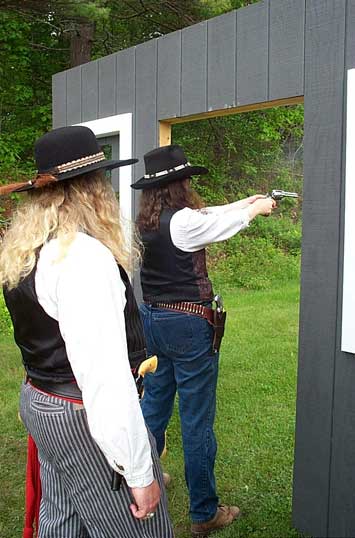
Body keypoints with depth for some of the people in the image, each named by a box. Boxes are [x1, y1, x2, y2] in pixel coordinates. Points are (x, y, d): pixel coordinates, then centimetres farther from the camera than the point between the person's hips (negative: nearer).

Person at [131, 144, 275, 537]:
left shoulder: (148, 220, 4)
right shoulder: (183, 221, -19)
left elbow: (207, 216, 14)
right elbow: (223, 224, -2)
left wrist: (246, 201, 22)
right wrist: (257, 208, 18)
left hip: (152, 320, 8)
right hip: (187, 324, -8)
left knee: (154, 404, 22)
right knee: (197, 420, 3)